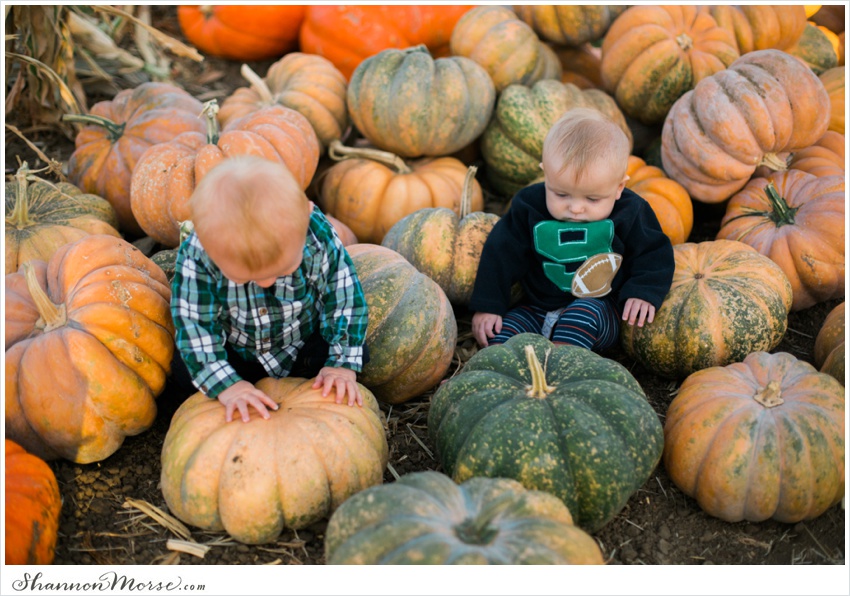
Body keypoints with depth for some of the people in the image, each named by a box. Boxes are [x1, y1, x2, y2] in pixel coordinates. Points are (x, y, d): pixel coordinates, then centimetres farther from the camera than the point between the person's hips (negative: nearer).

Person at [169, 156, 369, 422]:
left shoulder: (320, 240, -33)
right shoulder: (196, 256, -34)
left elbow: (346, 301, -20)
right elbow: (195, 323, -27)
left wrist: (343, 364, -24)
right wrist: (225, 384, -33)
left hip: (304, 343, 0)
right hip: (233, 351, 0)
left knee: (358, 353, -16)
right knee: (184, 370, -18)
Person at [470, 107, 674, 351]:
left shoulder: (628, 214, -7)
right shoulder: (528, 207, -5)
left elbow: (654, 253, 5)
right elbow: (502, 254, 0)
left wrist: (644, 292, -12)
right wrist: (487, 305, -3)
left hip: (599, 308, -2)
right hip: (537, 309, 2)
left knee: (584, 312, -36)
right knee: (500, 332, -22)